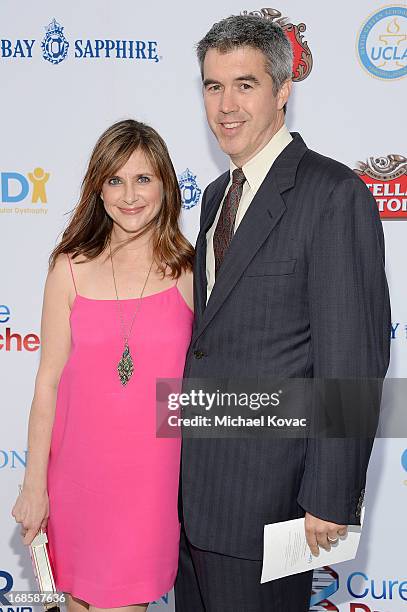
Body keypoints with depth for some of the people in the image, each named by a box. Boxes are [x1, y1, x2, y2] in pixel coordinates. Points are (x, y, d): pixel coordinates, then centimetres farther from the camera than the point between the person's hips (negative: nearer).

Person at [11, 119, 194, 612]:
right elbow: (49, 381, 0)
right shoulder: (72, 269, -1)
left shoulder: (189, 270, -2)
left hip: (155, 473, -1)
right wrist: (34, 485, -1)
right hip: (81, 472, 1)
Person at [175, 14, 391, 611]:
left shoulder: (335, 194, -16)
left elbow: (353, 359, -19)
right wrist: (183, 462, 14)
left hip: (265, 490, -8)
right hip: (195, 482, 8)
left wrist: (330, 497, -18)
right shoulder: (217, 195, 12)